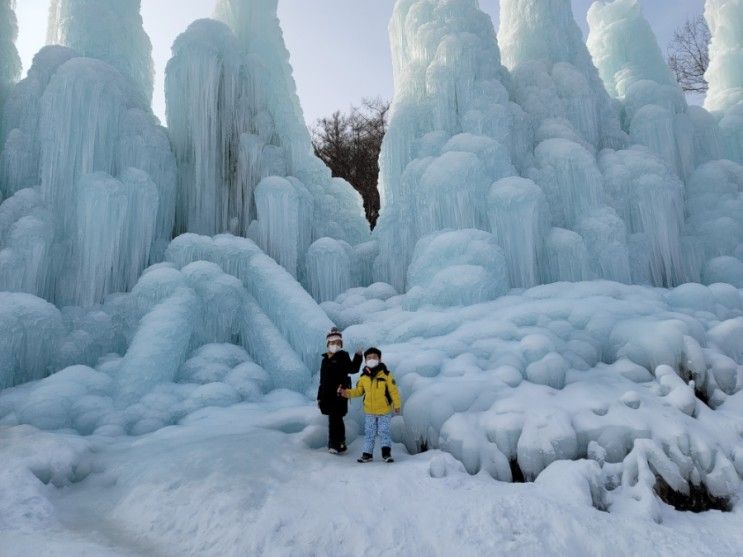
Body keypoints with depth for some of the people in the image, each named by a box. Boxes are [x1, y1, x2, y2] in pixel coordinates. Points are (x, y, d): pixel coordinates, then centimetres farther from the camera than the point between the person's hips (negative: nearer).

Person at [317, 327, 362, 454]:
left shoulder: (343, 356, 0)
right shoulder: (325, 359, 16)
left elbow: (352, 369, -17)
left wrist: (358, 356, -29)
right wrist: (320, 397, 20)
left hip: (339, 394, -5)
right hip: (328, 395, 5)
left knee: (336, 419, -8)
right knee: (333, 420, 11)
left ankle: (339, 444, 0)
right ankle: (333, 444, 21)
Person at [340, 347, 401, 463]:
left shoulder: (386, 374, -11)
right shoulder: (363, 377, -2)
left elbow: (393, 391, -8)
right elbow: (358, 391, 6)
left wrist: (397, 405, -5)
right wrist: (347, 393, -10)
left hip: (385, 410, -3)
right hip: (369, 411, 3)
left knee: (384, 432, 1)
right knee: (369, 433, 11)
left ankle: (386, 452, 15)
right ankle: (367, 454, 21)